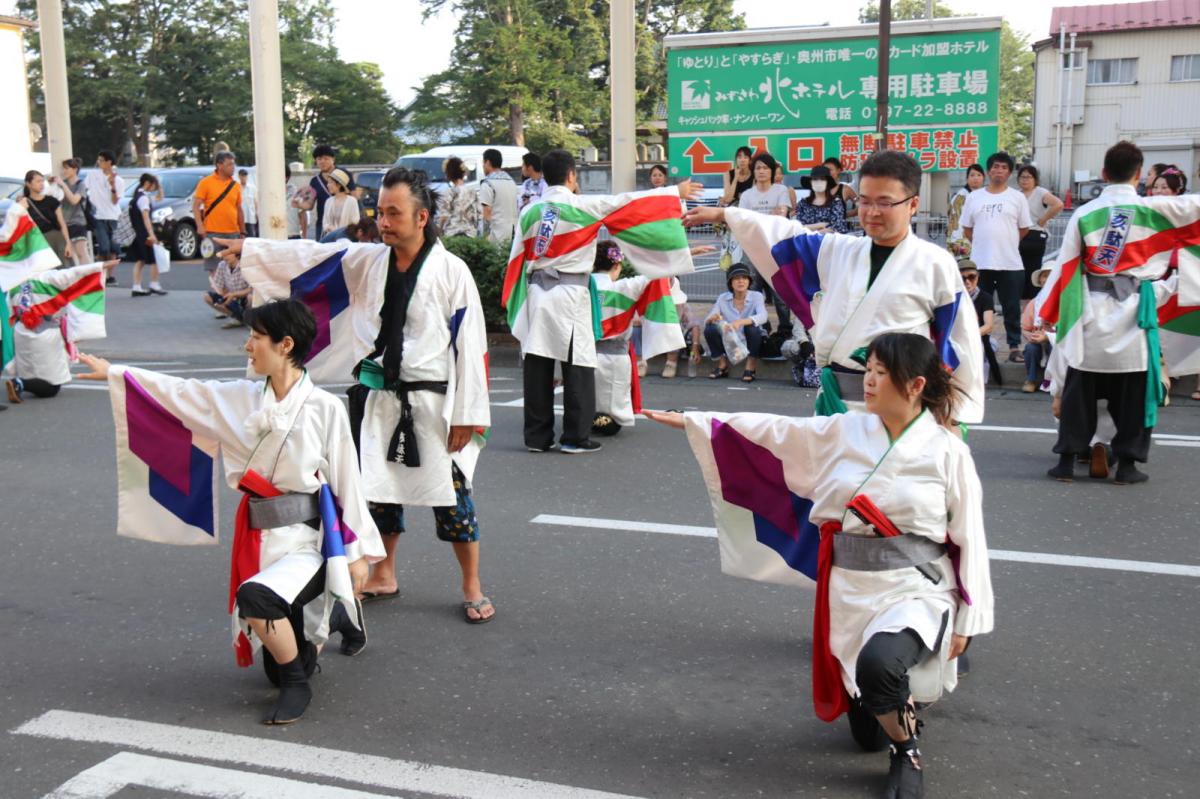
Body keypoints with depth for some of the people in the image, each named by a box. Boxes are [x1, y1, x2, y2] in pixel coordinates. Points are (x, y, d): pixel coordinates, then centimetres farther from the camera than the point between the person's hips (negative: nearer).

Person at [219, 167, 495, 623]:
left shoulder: (450, 271, -12)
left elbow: (469, 345, -12)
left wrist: (466, 414, -13)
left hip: (431, 401, -5)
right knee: (378, 487, 16)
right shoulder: (366, 261, 1)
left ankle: (473, 589, 18)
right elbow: (308, 259, 8)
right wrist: (248, 249, 2)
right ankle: (383, 576, 36)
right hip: (378, 397, 5)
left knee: (449, 492, 2)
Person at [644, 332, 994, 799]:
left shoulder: (947, 451, -10)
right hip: (850, 590, 4)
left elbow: (969, 538, -5)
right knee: (869, 732, 12)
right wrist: (691, 421, 3)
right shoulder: (845, 431, 0)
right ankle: (909, 690, 48)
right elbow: (774, 432, 4)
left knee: (878, 663, -37)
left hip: (916, 589, -4)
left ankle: (908, 753, -6)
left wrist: (967, 622, -3)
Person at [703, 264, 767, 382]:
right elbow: (706, 321, -8)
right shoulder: (723, 298, -2)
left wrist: (741, 322, -47)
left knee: (752, 326, -32)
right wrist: (712, 318, -34)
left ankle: (751, 367, -12)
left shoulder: (756, 296, -10)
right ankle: (722, 365, -1)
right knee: (710, 329, -22)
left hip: (750, 343, -2)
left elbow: (763, 317, -29)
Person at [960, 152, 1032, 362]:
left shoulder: (1017, 197, 4)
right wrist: (983, 243, 6)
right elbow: (967, 229, 11)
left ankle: (1014, 347, 11)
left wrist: (1006, 243, 8)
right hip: (980, 263, 1)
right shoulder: (974, 197, 7)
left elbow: (1024, 228, 8)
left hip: (1011, 264, -1)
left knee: (1012, 308, 3)